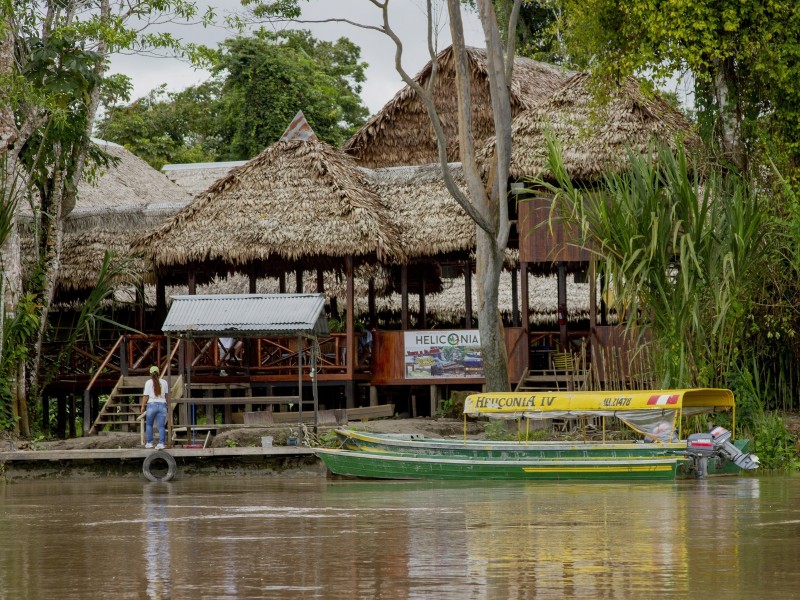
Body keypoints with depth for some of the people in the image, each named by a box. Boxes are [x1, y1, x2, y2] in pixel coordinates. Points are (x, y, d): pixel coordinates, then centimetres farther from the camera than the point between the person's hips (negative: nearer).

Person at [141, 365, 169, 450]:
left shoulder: (148, 382, -5)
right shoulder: (164, 382, 5)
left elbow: (145, 396, -7)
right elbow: (167, 395, 14)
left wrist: (143, 406, 2)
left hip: (151, 405, -2)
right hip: (162, 405, 2)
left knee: (149, 424, 16)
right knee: (161, 426, 1)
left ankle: (149, 443, 15)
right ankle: (161, 443, -11)